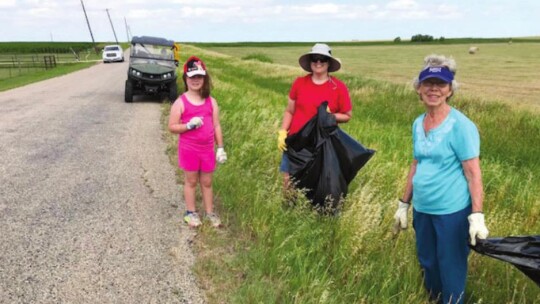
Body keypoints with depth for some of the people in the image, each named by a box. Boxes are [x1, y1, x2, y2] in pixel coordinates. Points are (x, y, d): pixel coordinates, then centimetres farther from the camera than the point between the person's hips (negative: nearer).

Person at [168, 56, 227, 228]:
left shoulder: (211, 101, 2)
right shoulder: (181, 102, -8)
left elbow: (216, 126, 5)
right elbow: (172, 127, -8)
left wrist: (220, 148, 3)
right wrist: (189, 125, -24)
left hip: (207, 149, 3)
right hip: (188, 149, -3)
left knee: (207, 182, 13)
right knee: (191, 181, 10)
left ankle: (210, 213, 24)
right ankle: (191, 212, 25)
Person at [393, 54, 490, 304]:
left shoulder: (460, 125, -14)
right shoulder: (418, 123, 4)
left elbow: (473, 173, -15)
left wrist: (477, 215, -20)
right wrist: (404, 203, 15)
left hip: (452, 212, -6)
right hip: (422, 210, 6)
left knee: (451, 270, 9)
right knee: (427, 265, 21)